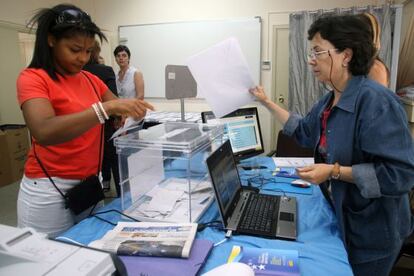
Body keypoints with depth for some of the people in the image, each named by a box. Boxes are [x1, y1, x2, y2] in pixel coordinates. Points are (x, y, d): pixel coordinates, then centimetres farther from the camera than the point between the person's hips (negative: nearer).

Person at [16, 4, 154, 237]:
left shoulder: (91, 80, 7)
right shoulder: (32, 78, -11)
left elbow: (119, 112, 9)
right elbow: (44, 132, -28)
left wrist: (134, 111, -15)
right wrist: (107, 107, -34)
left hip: (90, 185, 5)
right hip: (50, 191, -5)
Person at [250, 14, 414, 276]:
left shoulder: (376, 101, -27)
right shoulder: (330, 100, 0)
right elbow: (305, 132, 14)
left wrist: (334, 171, -29)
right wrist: (268, 103, 12)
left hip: (371, 232, -8)